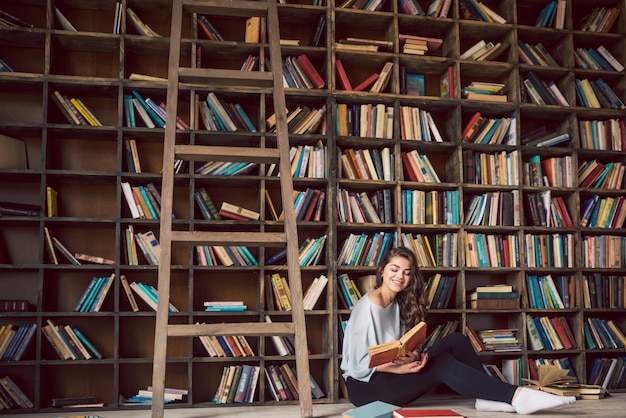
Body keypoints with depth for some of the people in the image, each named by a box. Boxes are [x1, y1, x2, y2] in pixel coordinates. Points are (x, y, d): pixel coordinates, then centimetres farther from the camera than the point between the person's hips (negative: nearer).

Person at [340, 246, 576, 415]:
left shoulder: (398, 303, 10)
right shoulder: (369, 305, -17)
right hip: (365, 385, -8)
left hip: (388, 374, 8)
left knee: (455, 341, -4)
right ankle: (515, 396, -27)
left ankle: (489, 397, -8)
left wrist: (413, 357, -18)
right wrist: (400, 369, -28)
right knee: (442, 365, -24)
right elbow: (361, 363, -19)